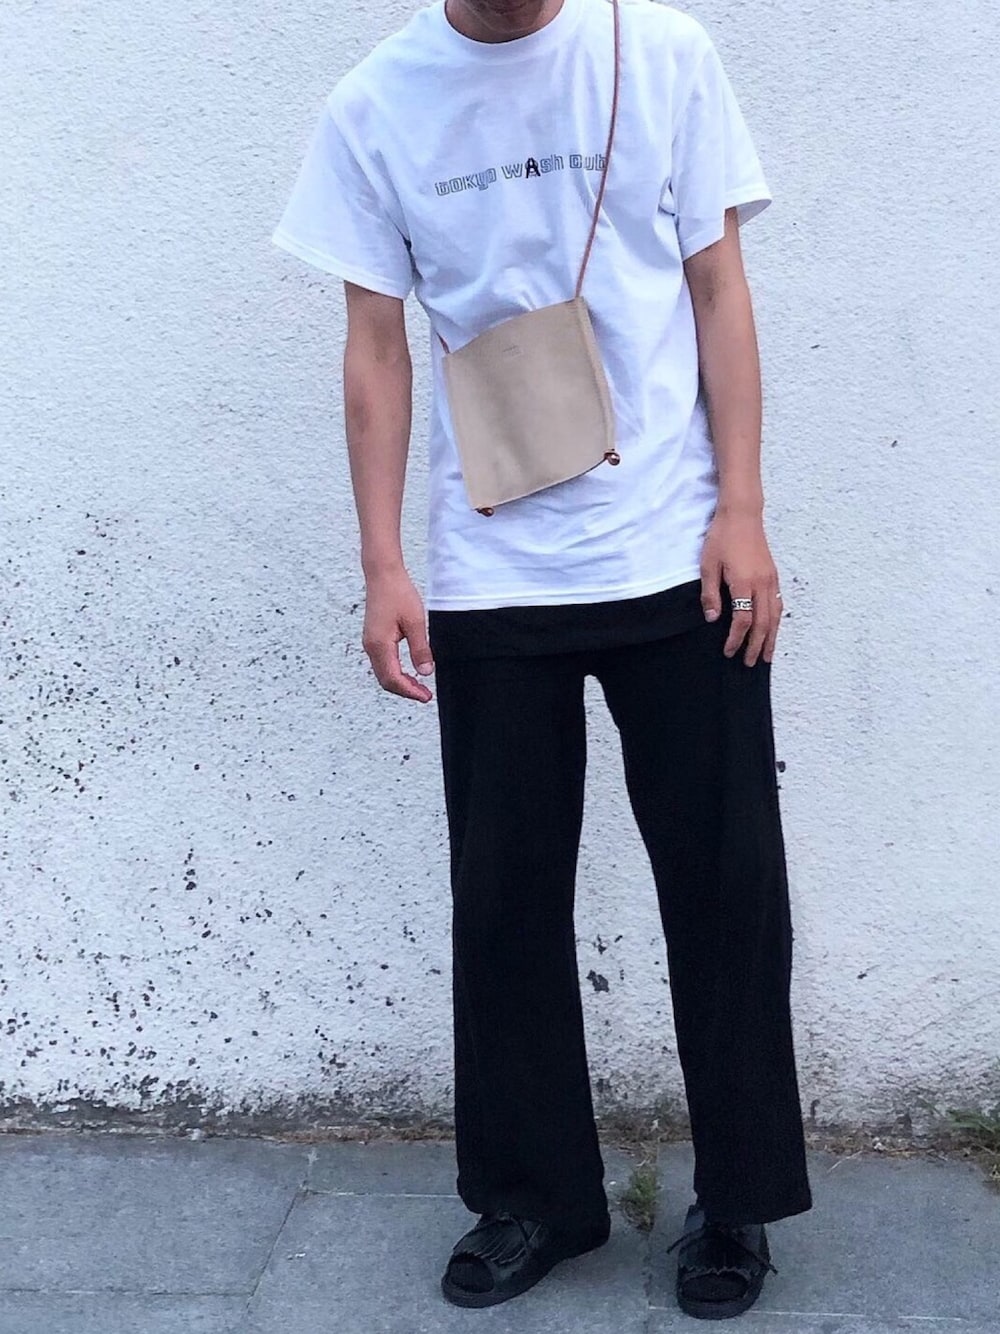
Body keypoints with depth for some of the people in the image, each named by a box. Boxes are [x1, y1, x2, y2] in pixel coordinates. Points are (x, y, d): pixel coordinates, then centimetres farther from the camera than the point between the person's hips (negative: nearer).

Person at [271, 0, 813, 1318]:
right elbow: (377, 345, 4)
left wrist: (742, 512, -4)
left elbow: (719, 288, 3)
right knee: (505, 896, 8)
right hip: (489, 577, 1)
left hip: (679, 558, 0)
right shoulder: (374, 107, 2)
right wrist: (385, 568, -2)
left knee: (724, 883, 5)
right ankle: (536, 1195, 26)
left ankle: (737, 1200, 24)